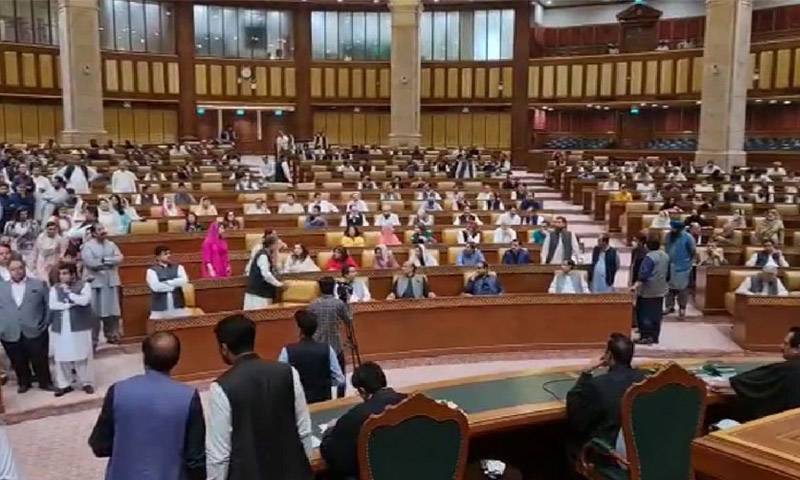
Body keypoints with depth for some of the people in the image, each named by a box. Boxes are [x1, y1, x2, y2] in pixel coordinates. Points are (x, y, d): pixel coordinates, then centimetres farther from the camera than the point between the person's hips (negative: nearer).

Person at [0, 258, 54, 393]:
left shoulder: (39, 284, 4)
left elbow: (49, 304, 4)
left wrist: (45, 324, -2)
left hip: (35, 332, -2)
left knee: (40, 361, 5)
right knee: (18, 363, 13)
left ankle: (45, 382, 21)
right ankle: (24, 383, 32)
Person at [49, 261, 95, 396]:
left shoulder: (84, 285, -2)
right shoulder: (55, 288, 6)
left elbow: (84, 300, -18)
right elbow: (52, 305, -7)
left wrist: (68, 292, -13)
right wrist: (72, 303, -13)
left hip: (80, 326, -3)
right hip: (60, 328, 3)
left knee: (83, 355, 3)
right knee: (61, 357, 7)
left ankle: (87, 382, 15)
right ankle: (63, 384, 20)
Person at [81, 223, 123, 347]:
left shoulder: (111, 244, 11)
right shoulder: (87, 246, -4)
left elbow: (120, 258, -2)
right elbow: (90, 263, -17)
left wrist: (104, 260, -14)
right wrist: (110, 261, -11)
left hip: (111, 282, 5)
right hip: (95, 283, -5)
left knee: (112, 311, 9)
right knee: (94, 313, -2)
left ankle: (112, 335, 20)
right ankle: (93, 340, 4)